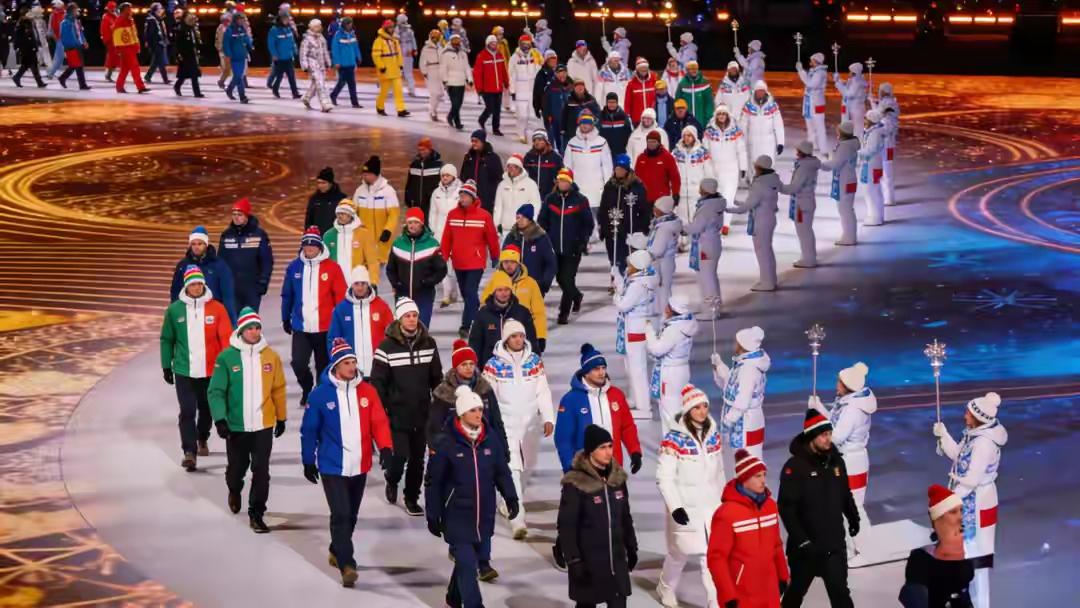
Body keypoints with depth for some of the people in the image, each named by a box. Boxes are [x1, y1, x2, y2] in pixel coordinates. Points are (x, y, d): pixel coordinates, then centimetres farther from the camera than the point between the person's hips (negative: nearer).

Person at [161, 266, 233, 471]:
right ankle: (189, 452, -12)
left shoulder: (216, 308, -3)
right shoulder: (175, 310, -1)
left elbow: (226, 337, -4)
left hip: (210, 371, 1)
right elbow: (167, 339, 7)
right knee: (187, 411, -10)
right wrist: (166, 367, 7)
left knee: (206, 409, 16)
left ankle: (202, 440, 40)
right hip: (184, 371, -1)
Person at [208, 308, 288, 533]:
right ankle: (234, 490, 48)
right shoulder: (226, 358, -9)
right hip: (236, 426, -1)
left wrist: (281, 418, 13)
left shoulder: (271, 356, -2)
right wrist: (220, 419, -21)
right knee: (237, 467, 14)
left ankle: (256, 514, 8)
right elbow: (216, 391, -10)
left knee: (261, 471, -2)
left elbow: (278, 389, 7)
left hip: (264, 426, 1)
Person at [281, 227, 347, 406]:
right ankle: (307, 388, 21)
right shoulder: (294, 267, 2)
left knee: (324, 365, 8)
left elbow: (341, 296, -2)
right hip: (301, 327, 1)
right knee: (298, 363, -7)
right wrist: (286, 319, 13)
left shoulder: (332, 267, -5)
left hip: (326, 328, -1)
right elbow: (287, 295, 10)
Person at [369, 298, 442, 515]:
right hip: (397, 414, -4)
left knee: (418, 458, 9)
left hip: (422, 413, 4)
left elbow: (436, 378, 11)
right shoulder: (387, 346, -10)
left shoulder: (428, 344, 3)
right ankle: (392, 482, 24)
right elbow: (377, 381, -7)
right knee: (400, 455, -8)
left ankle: (412, 498, 25)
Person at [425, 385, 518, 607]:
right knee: (467, 564, -10)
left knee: (477, 558, 16)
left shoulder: (491, 440, 2)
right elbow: (433, 482, -5)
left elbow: (502, 472, 11)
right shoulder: (446, 444, -10)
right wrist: (433, 516, -4)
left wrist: (510, 497, -2)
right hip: (457, 516, -5)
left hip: (484, 516, 5)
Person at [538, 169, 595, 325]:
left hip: (572, 249, -4)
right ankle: (576, 296, 42)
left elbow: (588, 223, 0)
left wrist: (583, 241, -9)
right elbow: (542, 221, 9)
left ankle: (564, 313, 2)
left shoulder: (580, 200, -5)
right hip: (554, 248, 4)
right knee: (560, 278, 13)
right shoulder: (550, 199, 4)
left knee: (567, 280, -6)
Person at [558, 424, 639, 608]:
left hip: (616, 558, 5)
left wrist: (631, 548, 18)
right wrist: (573, 560, -17)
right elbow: (566, 526, -14)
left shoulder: (617, 477, 3)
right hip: (588, 560, -5)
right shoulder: (576, 483, -15)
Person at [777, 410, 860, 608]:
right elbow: (787, 508, -18)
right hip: (806, 544, -4)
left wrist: (853, 517, 24)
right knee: (797, 589, 15)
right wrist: (801, 540, -20)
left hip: (834, 542, 4)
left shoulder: (835, 460, 2)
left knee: (840, 590, -2)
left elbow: (845, 493, 17)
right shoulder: (795, 466, -16)